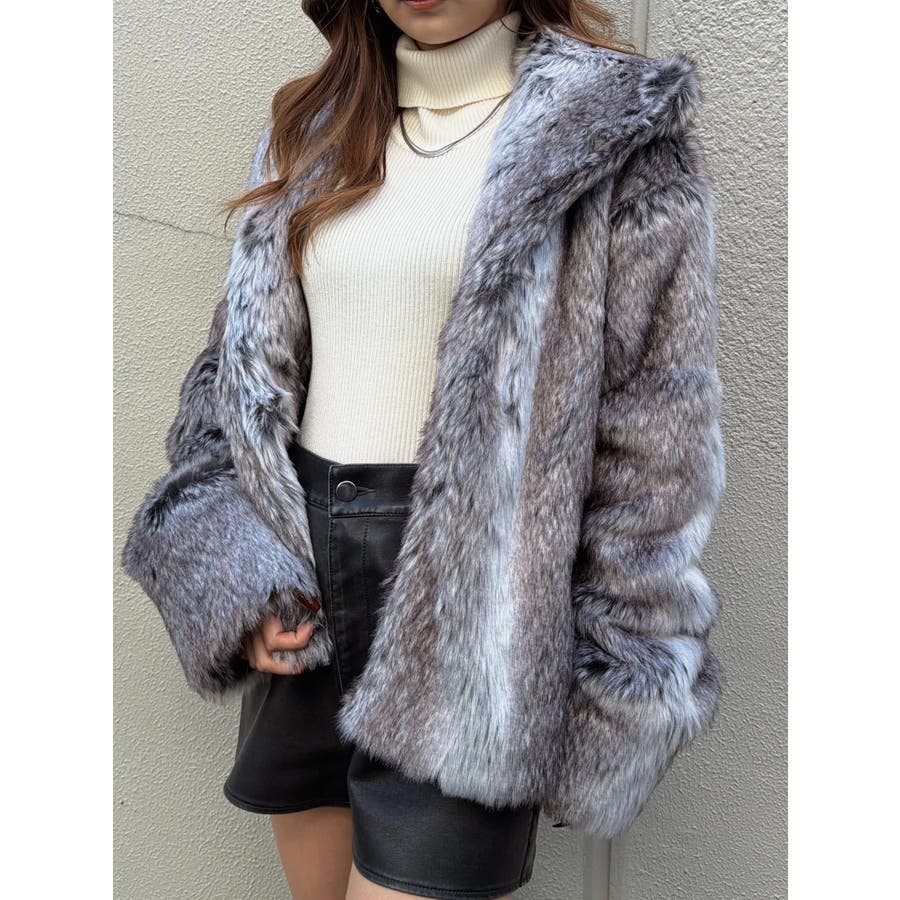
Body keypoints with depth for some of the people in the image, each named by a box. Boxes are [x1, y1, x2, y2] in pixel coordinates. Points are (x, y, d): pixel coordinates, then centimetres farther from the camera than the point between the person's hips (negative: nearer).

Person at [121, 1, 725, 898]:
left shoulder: (616, 129, -4)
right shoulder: (309, 130, 12)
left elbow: (652, 439, -7)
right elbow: (238, 365, 12)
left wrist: (610, 699, -7)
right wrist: (230, 574, -2)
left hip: (470, 592, -5)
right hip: (302, 582, 6)